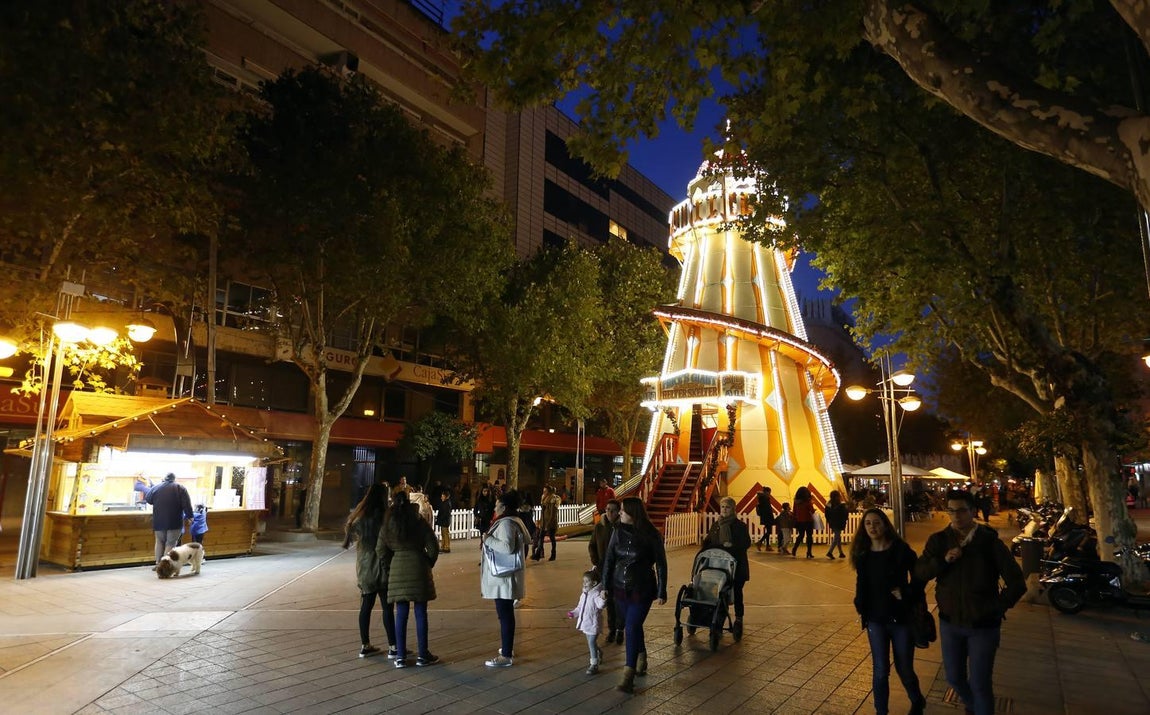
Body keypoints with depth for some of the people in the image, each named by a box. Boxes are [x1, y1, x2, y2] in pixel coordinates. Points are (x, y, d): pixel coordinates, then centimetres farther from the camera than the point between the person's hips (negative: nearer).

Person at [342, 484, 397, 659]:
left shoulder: (358, 517, 3)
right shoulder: (384, 517, -14)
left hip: (364, 569, 6)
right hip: (381, 567, -6)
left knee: (366, 606, 13)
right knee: (387, 607, 0)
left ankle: (365, 646, 21)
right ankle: (393, 648, 4)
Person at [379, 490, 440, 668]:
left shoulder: (387, 525, 2)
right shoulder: (420, 522, -5)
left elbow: (381, 551, 4)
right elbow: (433, 547, -6)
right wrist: (429, 564, 9)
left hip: (397, 571, 2)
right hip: (419, 569, -2)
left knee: (401, 614, 8)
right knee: (421, 613, 5)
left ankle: (400, 656, 12)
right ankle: (422, 655, 12)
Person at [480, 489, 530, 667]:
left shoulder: (506, 523, -18)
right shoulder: (514, 521, 14)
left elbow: (507, 547, -31)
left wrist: (488, 540, -20)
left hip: (503, 577, -11)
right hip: (506, 575, 11)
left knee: (505, 614, -7)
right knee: (506, 613, 20)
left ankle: (505, 656, -3)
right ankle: (508, 647, 32)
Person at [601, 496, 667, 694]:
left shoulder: (651, 535, -13)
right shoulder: (619, 531, -2)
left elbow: (661, 564, -6)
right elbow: (609, 559, 3)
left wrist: (662, 591, -5)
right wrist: (605, 586, 3)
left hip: (642, 589, -5)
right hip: (620, 588, 5)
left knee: (632, 628, -10)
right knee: (633, 626, 18)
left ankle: (628, 676, -3)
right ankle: (641, 658, 42)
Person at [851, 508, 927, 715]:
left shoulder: (901, 550, -11)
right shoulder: (863, 554, -2)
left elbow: (919, 577, -3)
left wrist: (907, 595, -16)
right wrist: (861, 608, -1)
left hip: (901, 618, -2)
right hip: (875, 620, 2)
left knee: (904, 669, 12)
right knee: (880, 671, 5)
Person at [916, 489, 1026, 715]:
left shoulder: (990, 542, -13)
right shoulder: (939, 540, -5)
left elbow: (1017, 584, -8)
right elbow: (919, 573, -8)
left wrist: (996, 609, -6)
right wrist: (943, 560, -23)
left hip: (983, 626, -3)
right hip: (949, 622, 3)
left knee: (980, 685, 5)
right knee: (954, 678, 19)